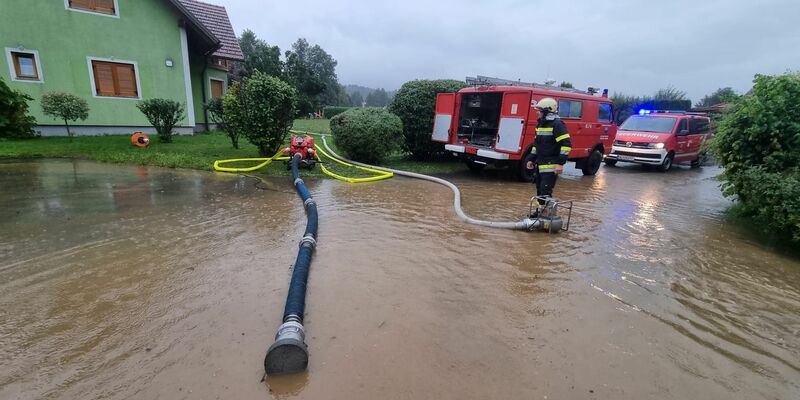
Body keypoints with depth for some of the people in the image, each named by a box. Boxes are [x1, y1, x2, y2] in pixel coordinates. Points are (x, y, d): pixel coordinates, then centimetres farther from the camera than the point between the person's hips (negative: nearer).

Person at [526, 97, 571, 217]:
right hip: (540, 164, 9)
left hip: (551, 165, -9)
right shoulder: (540, 124, 15)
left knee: (545, 190, -11)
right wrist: (531, 159, 20)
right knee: (539, 189, 14)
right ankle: (540, 211, 25)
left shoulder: (557, 124, -13)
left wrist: (561, 163, -21)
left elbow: (566, 144, -17)